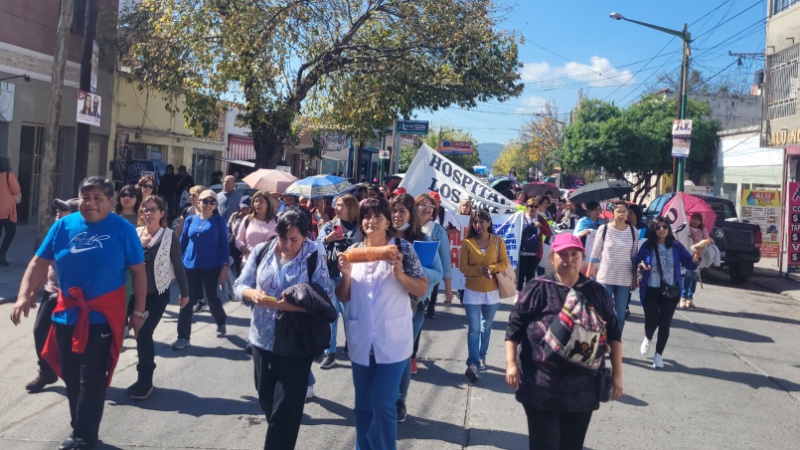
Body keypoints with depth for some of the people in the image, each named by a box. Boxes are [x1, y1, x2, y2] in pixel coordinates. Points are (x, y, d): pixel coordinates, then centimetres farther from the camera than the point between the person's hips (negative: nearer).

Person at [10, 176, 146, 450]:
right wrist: (24, 295, -9)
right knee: (72, 377, 15)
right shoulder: (64, 226, 2)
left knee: (92, 379, 1)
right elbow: (39, 263, 3)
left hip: (103, 316, -4)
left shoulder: (123, 229, -6)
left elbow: (138, 271, -3)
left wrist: (138, 310, -4)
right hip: (67, 313, 4)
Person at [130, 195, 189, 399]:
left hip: (158, 294, -4)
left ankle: (145, 381, 6)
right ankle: (144, 379, 23)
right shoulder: (134, 233, 1)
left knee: (144, 335, -8)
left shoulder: (170, 236, -8)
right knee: (141, 335, 8)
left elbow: (178, 266, -3)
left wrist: (184, 292, 1)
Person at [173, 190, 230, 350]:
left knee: (212, 298, 10)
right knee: (187, 301, 0)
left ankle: (221, 323, 38)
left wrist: (225, 267, -9)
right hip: (190, 266, 2)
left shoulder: (219, 221, -2)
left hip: (211, 267, -2)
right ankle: (183, 337, 7)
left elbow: (224, 245, -3)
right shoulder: (190, 220, 5)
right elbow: (182, 242, 10)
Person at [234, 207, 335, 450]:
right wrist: (252, 294, -20)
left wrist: (287, 305, -29)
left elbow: (322, 301, -17)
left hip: (296, 343, -5)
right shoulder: (262, 250, -1)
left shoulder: (314, 256, -12)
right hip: (263, 339, 5)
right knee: (266, 398, 20)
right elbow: (240, 285, 3)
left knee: (286, 407, 2)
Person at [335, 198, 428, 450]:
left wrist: (399, 273, -21)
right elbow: (343, 297, 7)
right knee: (363, 404, 15)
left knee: (382, 404, -5)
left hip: (392, 340, -4)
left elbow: (422, 290, -6)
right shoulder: (353, 251, 5)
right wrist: (346, 274, -11)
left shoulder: (402, 248, -5)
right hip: (361, 340, 4)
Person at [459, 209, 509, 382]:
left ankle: (481, 358, 32)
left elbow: (504, 263, -4)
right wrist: (481, 270, -20)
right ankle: (473, 364, -11)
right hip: (472, 292, -2)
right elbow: (463, 267, -7)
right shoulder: (468, 243, -5)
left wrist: (490, 268, -21)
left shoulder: (498, 241, -1)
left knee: (486, 328, 16)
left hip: (492, 292, 2)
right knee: (474, 329, -8)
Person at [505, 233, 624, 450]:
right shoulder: (538, 289, -3)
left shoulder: (596, 291, 7)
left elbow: (613, 333, 11)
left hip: (583, 386, 3)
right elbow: (515, 327, -3)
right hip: (542, 385, -3)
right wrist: (511, 363, -10)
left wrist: (617, 373, 7)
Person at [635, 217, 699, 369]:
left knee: (665, 323, 2)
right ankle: (647, 339, 33)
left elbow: (690, 265, -2)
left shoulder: (676, 246, 1)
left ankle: (658, 354, 18)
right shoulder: (647, 246, -2)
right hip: (651, 290, -1)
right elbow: (637, 264, 2)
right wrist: (641, 266, -21)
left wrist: (696, 257, -23)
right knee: (651, 321, -4)